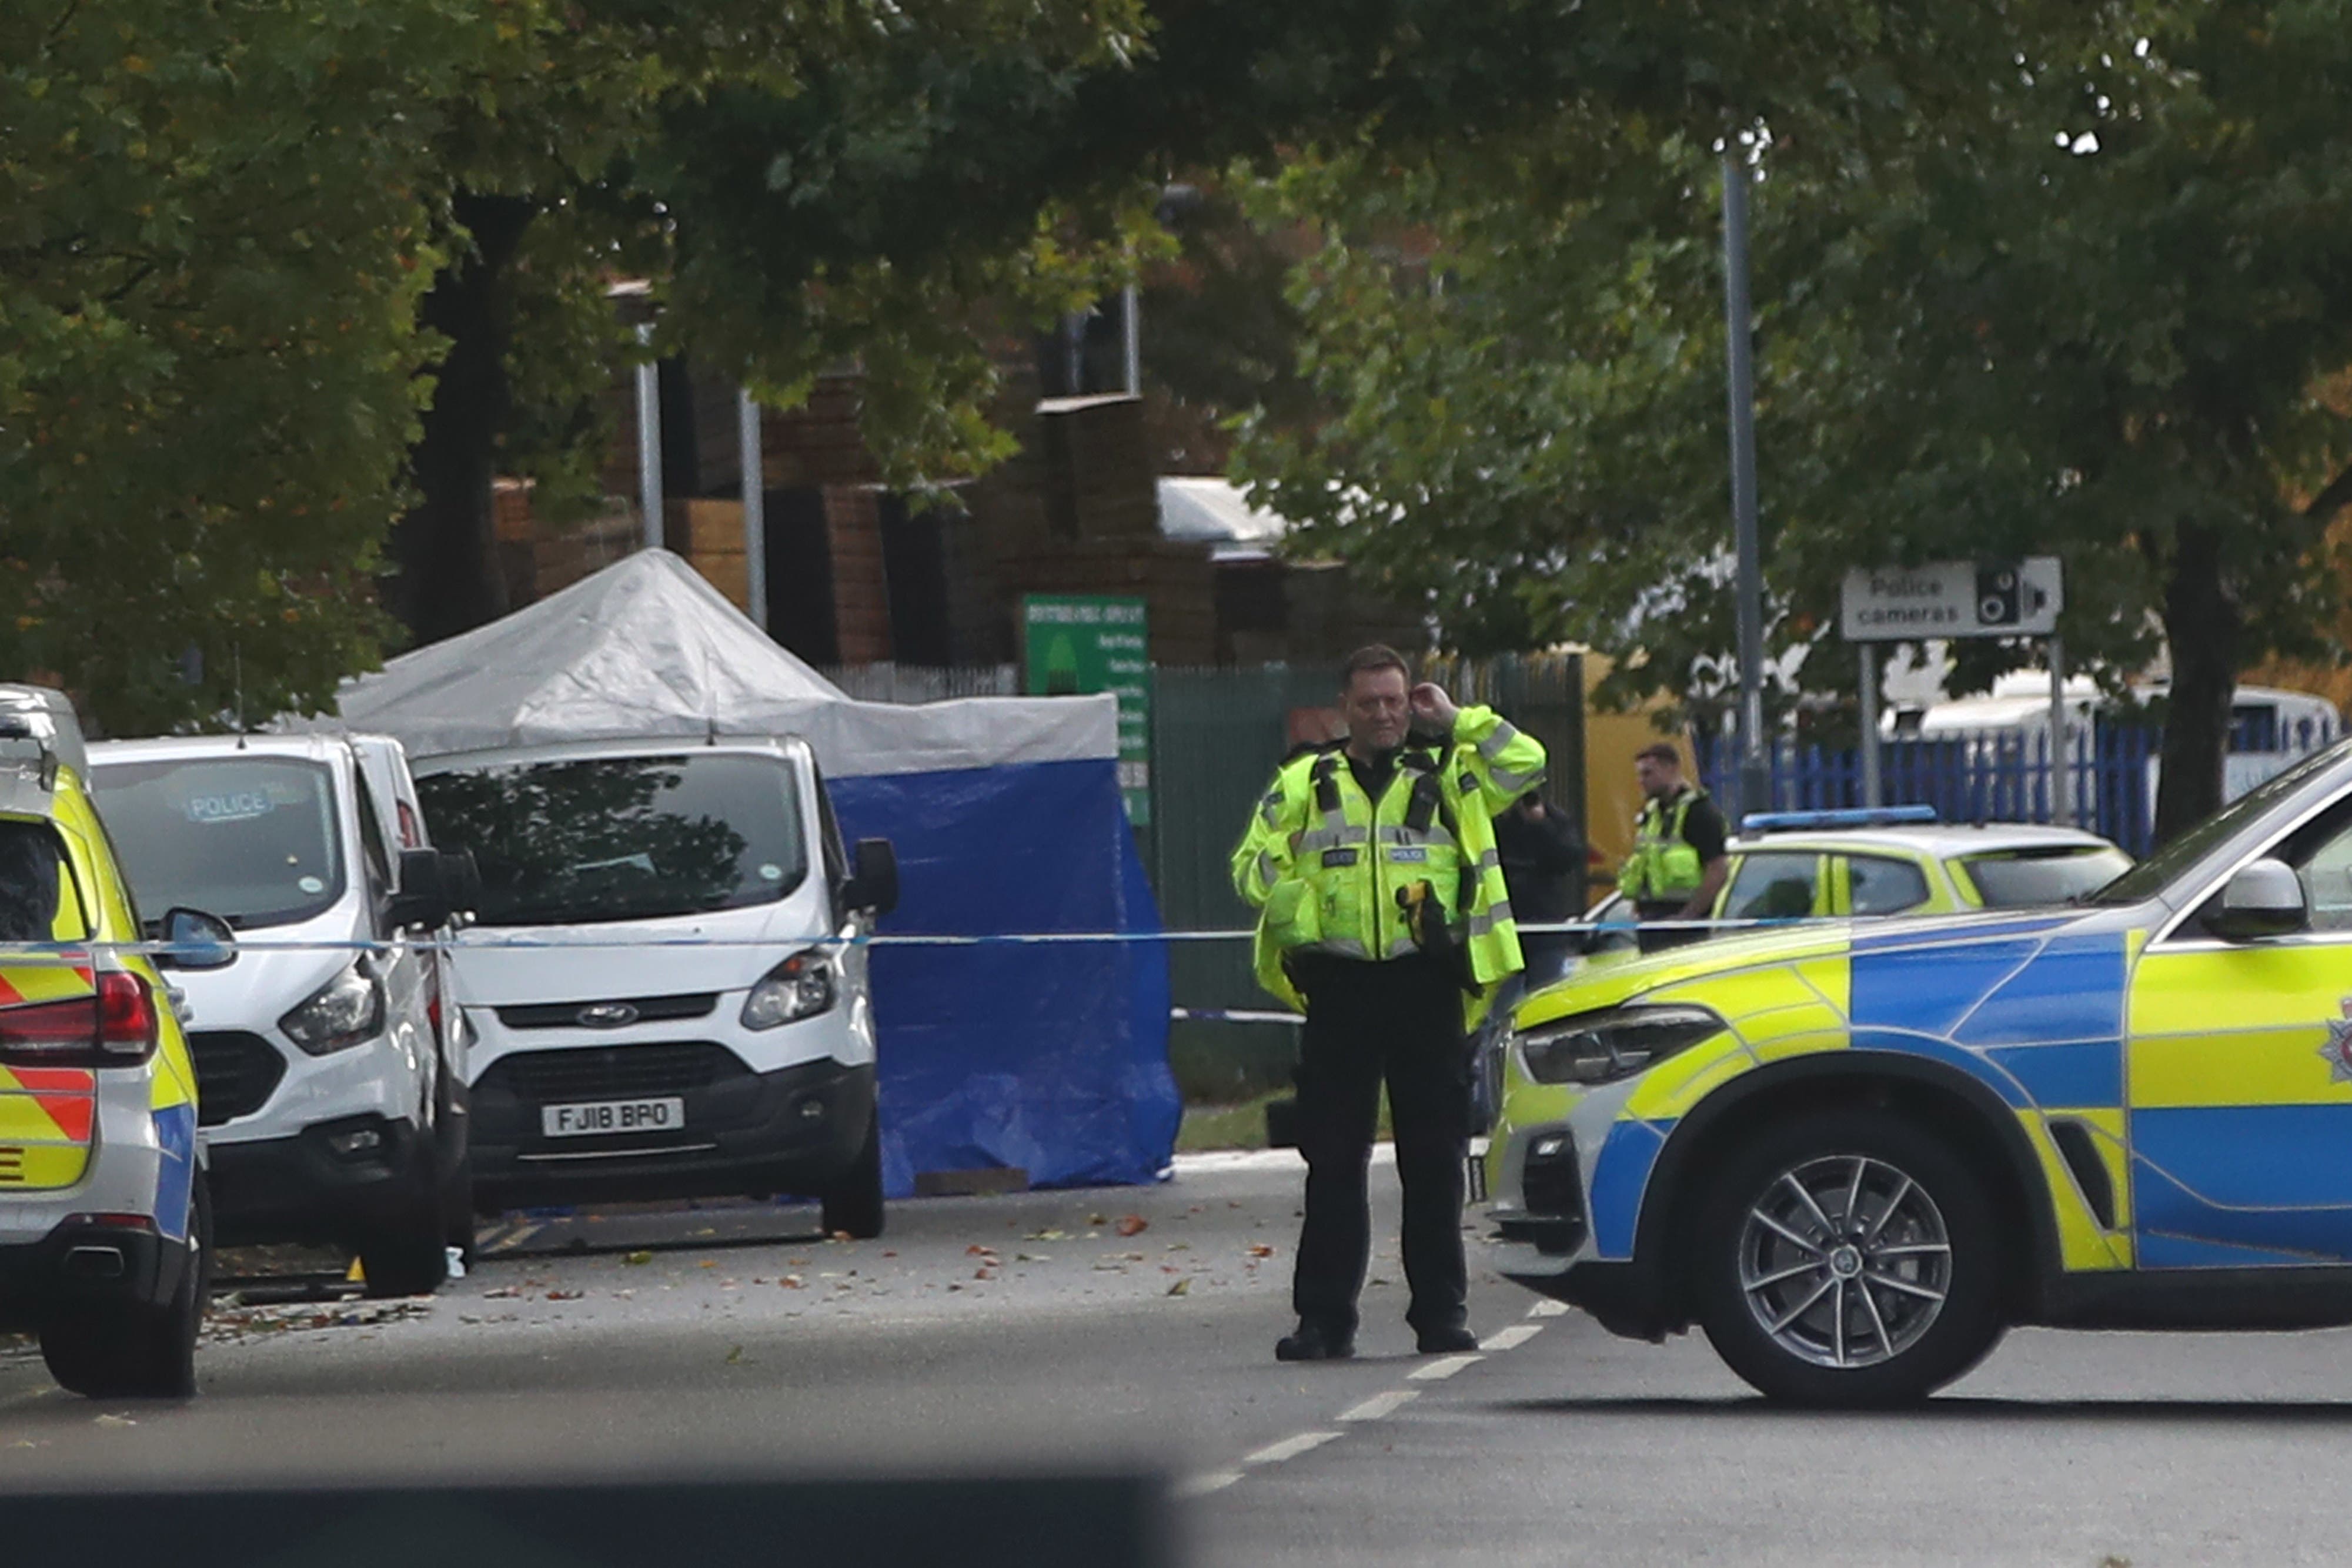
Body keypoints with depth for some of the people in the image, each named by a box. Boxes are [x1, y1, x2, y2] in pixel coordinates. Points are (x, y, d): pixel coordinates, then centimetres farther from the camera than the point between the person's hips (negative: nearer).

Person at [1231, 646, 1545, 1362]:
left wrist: (1454, 722, 4)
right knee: (1333, 1159, 0)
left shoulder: (1449, 774, 14)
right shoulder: (1303, 784, 14)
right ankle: (1324, 1319, 3)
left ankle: (1441, 1312, 7)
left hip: (1425, 982, 0)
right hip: (1338, 986, 0)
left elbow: (1526, 765, 1)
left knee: (1434, 1157, 1)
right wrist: (1300, 906, -8)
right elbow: (1251, 866, 10)